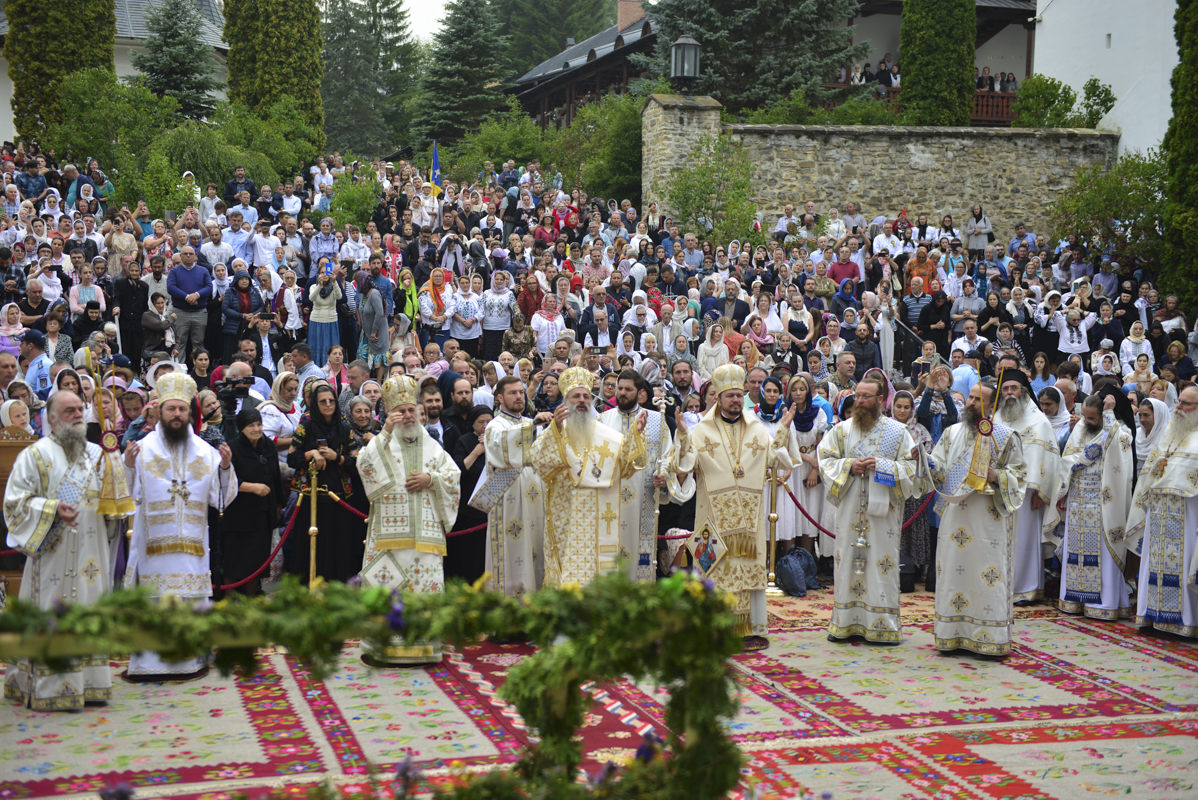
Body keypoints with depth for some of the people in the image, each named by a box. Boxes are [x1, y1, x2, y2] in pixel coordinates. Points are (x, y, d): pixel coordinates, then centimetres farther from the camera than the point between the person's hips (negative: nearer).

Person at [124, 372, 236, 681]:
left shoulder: (205, 452, 9)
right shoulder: (143, 448, 3)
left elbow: (221, 497, 5)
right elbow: (129, 495, -4)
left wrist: (225, 468, -9)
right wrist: (129, 467, -19)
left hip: (192, 543, 2)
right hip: (153, 540, -2)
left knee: (191, 598, 3)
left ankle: (191, 658, 12)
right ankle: (148, 661, 6)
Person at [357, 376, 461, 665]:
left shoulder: (430, 445, 18)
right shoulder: (383, 443, 8)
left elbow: (454, 475, 15)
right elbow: (364, 463, -11)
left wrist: (431, 478, -4)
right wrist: (386, 432, -17)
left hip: (425, 530, 3)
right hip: (390, 530, -3)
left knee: (427, 581, -1)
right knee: (389, 582, -8)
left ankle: (423, 646, 4)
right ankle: (388, 646, -4)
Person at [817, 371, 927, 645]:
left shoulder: (897, 432, 3)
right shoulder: (842, 430, 9)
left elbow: (911, 468, -1)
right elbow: (825, 460, 6)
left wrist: (881, 466, -13)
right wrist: (849, 466, -10)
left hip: (882, 510, -2)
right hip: (849, 509, 2)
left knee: (882, 564, -2)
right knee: (848, 562, 3)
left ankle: (884, 625, 5)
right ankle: (845, 623, 10)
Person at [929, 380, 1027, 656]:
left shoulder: (1006, 437, 3)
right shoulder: (952, 433, 13)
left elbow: (1018, 474, 4)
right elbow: (937, 468, 11)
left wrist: (997, 476, -14)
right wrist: (924, 462, -10)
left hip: (988, 517, -4)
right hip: (955, 516, 4)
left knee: (988, 572, -5)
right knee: (953, 570, 3)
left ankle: (991, 638, 0)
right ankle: (953, 635, 10)